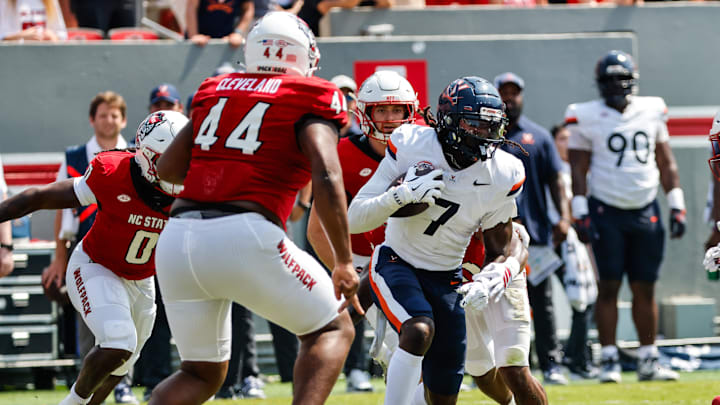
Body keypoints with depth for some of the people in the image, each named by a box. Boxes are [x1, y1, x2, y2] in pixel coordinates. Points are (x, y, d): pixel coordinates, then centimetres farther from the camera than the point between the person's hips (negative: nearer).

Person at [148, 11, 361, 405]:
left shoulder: (216, 90, 20)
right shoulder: (311, 98, 5)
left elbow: (167, 169, 21)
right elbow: (326, 178, -8)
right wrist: (344, 263, -4)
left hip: (177, 240, 5)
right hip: (244, 236, -5)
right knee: (332, 331, 16)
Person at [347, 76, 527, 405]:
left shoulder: (502, 176, -9)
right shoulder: (411, 146, -16)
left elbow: (499, 251, 2)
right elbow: (354, 219, -15)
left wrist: (496, 274, -22)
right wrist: (402, 195, -33)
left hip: (445, 279, 4)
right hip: (396, 264, -4)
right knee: (420, 330, -35)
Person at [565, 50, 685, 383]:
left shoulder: (652, 112, 9)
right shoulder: (586, 118, -2)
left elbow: (666, 163, 14)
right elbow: (578, 170, -1)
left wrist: (676, 206, 9)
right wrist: (580, 214, -8)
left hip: (646, 211, 3)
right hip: (607, 212, -3)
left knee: (645, 289, 5)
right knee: (609, 286, -4)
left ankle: (648, 360, 11)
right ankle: (609, 361, 0)